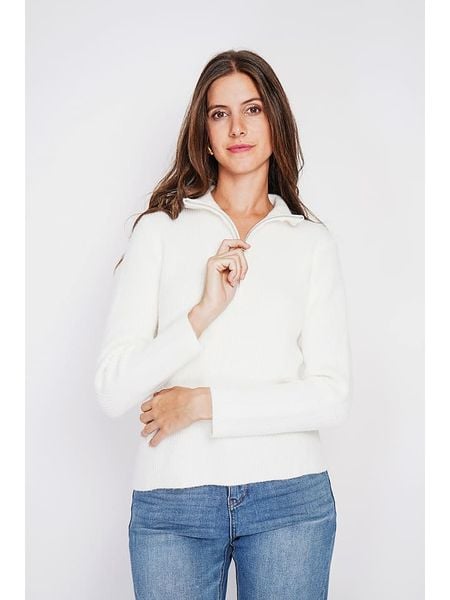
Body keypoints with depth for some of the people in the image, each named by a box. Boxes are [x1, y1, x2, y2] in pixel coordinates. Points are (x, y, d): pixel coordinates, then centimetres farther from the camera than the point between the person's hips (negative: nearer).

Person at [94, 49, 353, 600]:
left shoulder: (313, 242, 5)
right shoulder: (160, 230, 2)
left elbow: (333, 396, -3)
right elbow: (112, 390, -5)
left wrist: (202, 403, -10)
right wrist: (204, 311, -16)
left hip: (289, 497, 1)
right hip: (172, 500, 0)